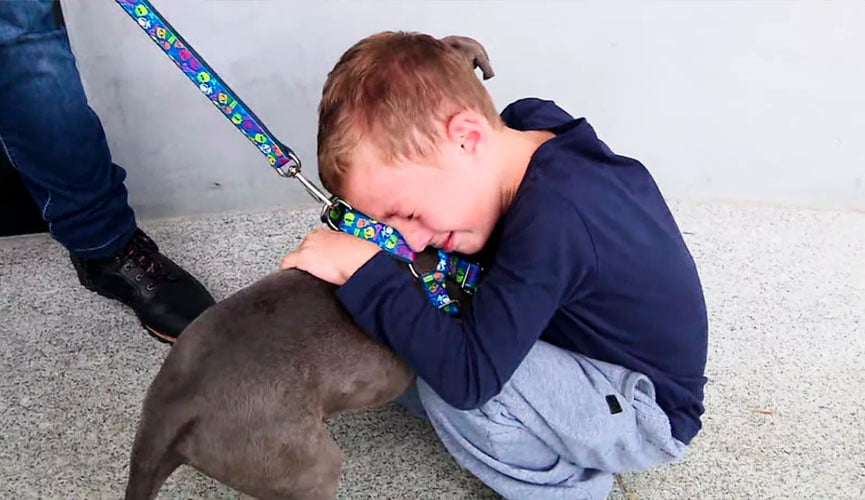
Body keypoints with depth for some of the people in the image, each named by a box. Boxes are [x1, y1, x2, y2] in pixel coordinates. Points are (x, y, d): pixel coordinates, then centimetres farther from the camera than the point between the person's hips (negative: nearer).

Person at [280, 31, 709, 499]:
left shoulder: (553, 218, -37)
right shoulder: (527, 125, -13)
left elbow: (467, 375, -36)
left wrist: (364, 270, -31)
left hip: (650, 414, -7)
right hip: (599, 357, 8)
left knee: (444, 376, -29)